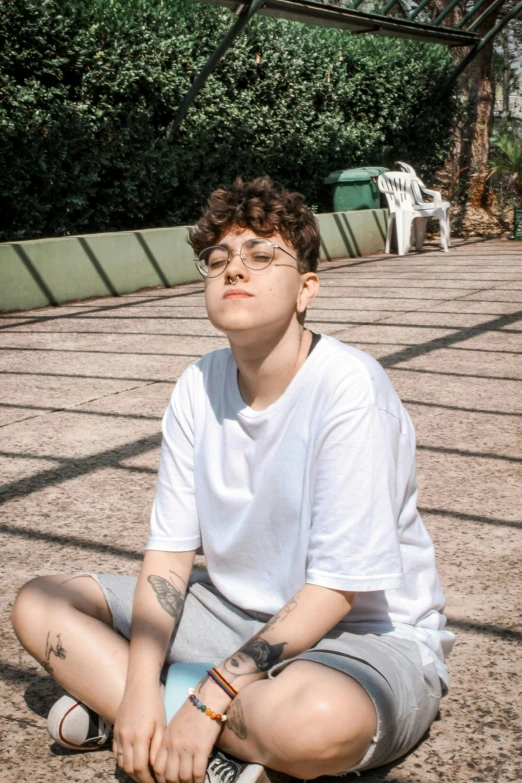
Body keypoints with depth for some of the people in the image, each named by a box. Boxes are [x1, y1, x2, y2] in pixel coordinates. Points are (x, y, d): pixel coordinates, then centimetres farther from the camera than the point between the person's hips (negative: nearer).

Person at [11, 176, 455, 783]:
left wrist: (209, 701, -23)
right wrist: (141, 687, -17)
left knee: (313, 720, -41)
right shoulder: (199, 386, -4)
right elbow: (170, 547, -2)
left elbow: (337, 588, -22)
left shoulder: (349, 388, -23)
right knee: (39, 605, -2)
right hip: (236, 613, 6)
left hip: (363, 635, -5)